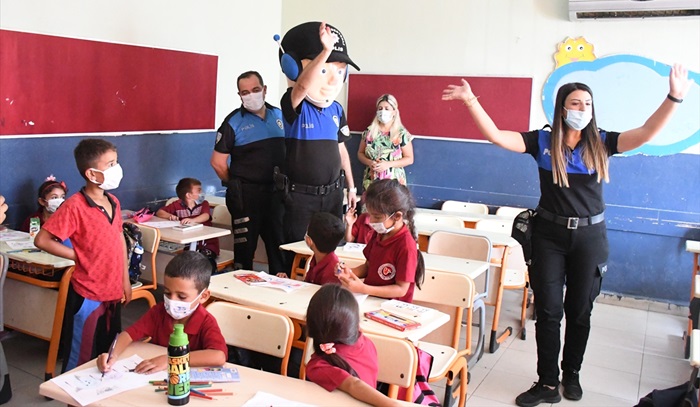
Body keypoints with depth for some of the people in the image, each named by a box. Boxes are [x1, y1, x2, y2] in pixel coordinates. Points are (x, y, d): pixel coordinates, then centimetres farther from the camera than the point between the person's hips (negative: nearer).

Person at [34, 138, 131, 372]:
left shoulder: (114, 203, 4)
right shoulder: (74, 206, -18)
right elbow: (42, 240, -16)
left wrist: (125, 281, 12)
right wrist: (79, 256, -13)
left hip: (113, 292, 7)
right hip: (87, 296, -7)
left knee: (107, 356, 20)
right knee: (80, 360, 7)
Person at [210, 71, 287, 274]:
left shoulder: (279, 116, 7)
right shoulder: (234, 122, -6)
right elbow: (218, 162, -5)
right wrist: (236, 185, 1)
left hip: (276, 191, 4)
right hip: (247, 194, -4)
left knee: (279, 243, 12)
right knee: (245, 246, 5)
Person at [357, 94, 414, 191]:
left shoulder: (402, 133, -2)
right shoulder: (369, 131, 6)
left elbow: (409, 159, -1)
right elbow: (360, 153, 13)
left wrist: (388, 164, -13)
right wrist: (369, 162, -9)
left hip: (393, 182, -2)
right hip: (371, 181, 2)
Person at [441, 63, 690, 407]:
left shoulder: (601, 143, -2)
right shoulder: (542, 141, -5)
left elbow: (647, 133, -14)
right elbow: (495, 135, -13)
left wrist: (674, 98, -27)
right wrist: (470, 100, -21)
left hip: (590, 235, 1)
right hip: (549, 234, -1)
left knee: (580, 310, 13)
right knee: (548, 309, 3)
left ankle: (571, 374, 33)